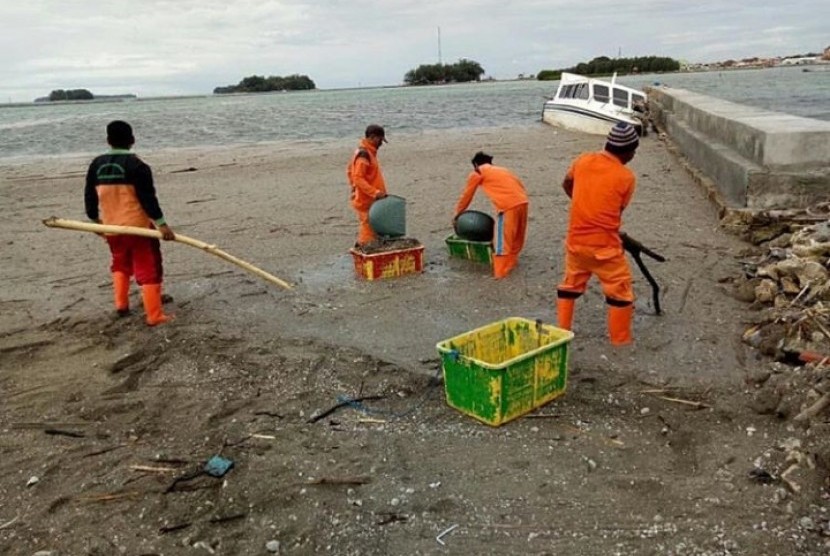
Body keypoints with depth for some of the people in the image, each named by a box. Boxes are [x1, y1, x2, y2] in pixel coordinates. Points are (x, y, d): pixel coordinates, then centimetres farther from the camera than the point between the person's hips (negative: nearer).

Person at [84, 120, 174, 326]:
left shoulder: (97, 165, 4)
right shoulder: (136, 165, -13)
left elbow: (90, 196, 11)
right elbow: (147, 197, -17)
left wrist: (95, 219, 26)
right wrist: (162, 224, -14)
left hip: (111, 227, 6)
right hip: (138, 226, -5)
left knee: (120, 264, 28)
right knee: (148, 269, 1)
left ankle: (121, 304, 29)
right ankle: (155, 316, 1)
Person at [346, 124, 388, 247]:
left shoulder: (368, 152, 12)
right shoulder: (363, 154, -18)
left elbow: (350, 171, 22)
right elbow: (358, 179, -24)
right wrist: (375, 192, -27)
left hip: (370, 201, 10)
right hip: (366, 202, -10)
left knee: (366, 233, 18)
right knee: (368, 236, -6)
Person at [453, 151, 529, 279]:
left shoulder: (476, 173, 13)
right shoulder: (502, 169, 29)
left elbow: (466, 196, 19)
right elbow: (520, 185, 26)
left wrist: (456, 215, 30)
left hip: (508, 206, -7)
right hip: (522, 202, 7)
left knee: (503, 240, 1)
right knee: (516, 237, 21)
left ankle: (501, 272, 4)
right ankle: (511, 262, 36)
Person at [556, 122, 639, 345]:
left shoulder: (583, 160, 1)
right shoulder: (626, 177, -11)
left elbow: (566, 184, 18)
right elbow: (619, 210, 1)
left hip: (575, 241, 5)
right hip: (604, 246, -5)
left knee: (570, 285, 22)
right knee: (620, 292, 10)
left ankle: (562, 333, 29)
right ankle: (621, 341, 17)